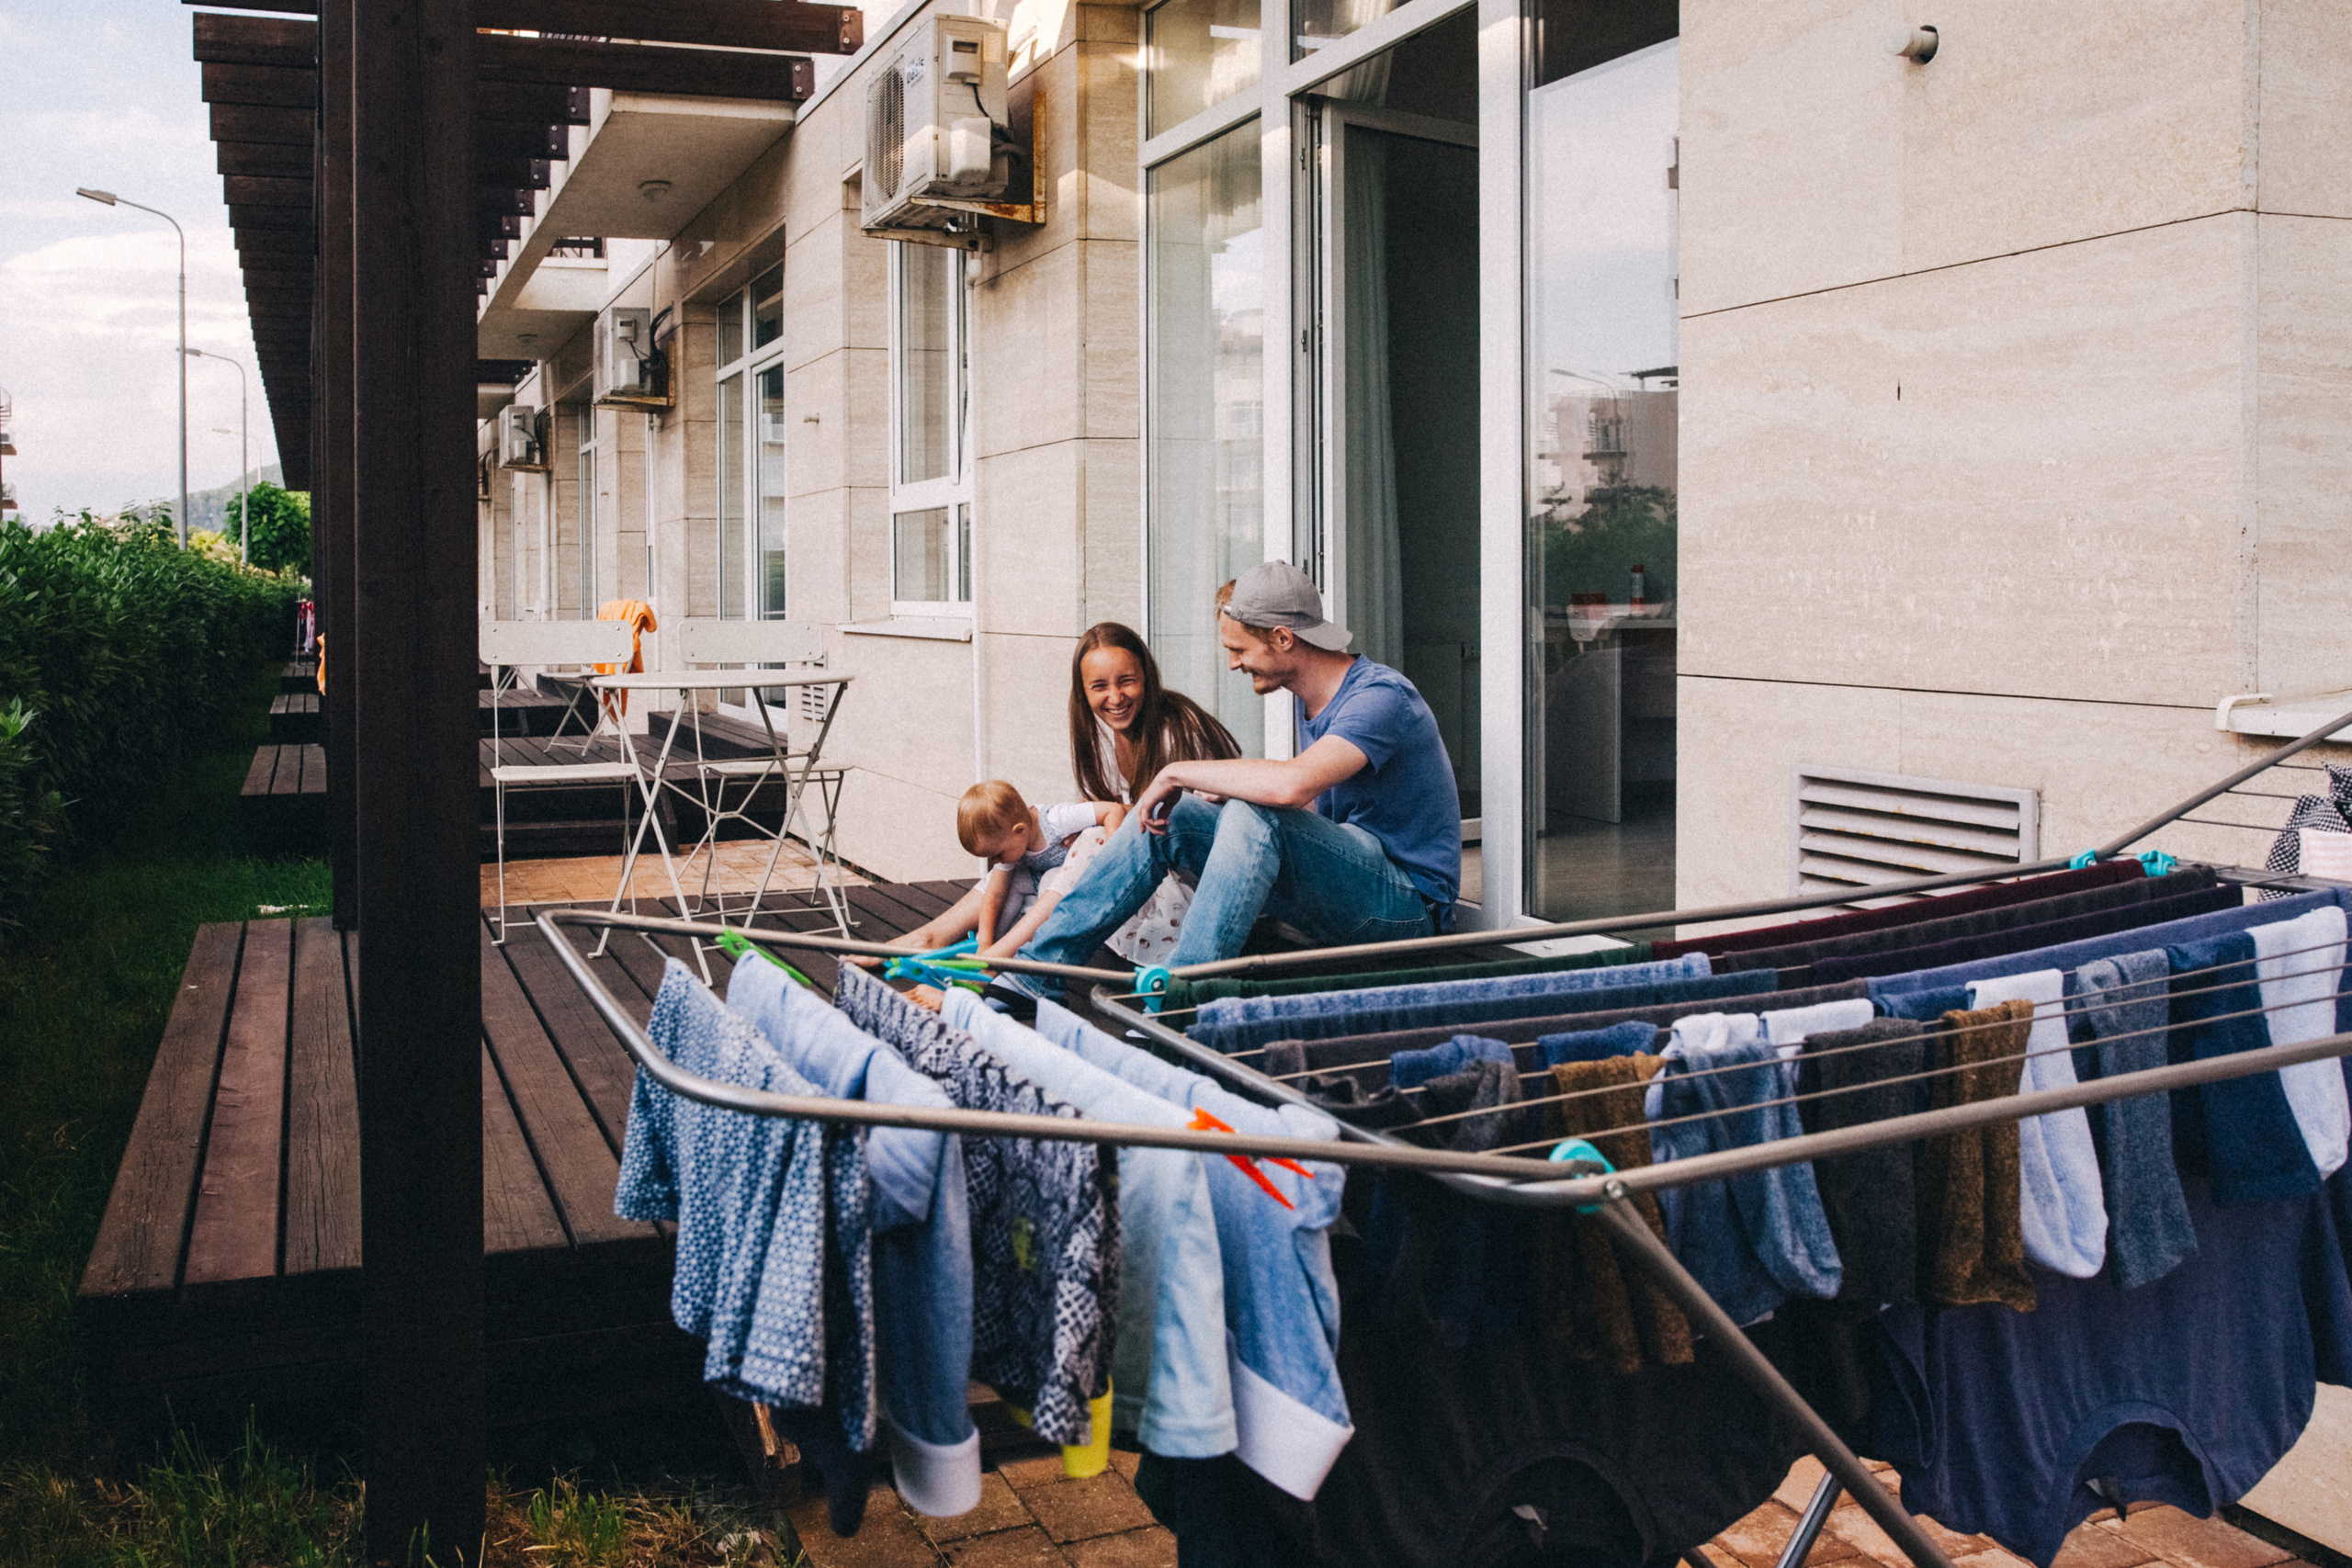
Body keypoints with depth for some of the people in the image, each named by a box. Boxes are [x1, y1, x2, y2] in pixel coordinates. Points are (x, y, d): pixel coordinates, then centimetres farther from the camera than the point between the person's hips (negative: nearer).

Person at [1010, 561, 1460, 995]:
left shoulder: (1380, 696, -20)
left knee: (1254, 813, -33)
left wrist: (1178, 773, -23)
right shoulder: (1312, 701, 11)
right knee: (1165, 815, -1)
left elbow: (1292, 784, -37)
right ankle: (1039, 967, -3)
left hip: (1407, 906, -9)